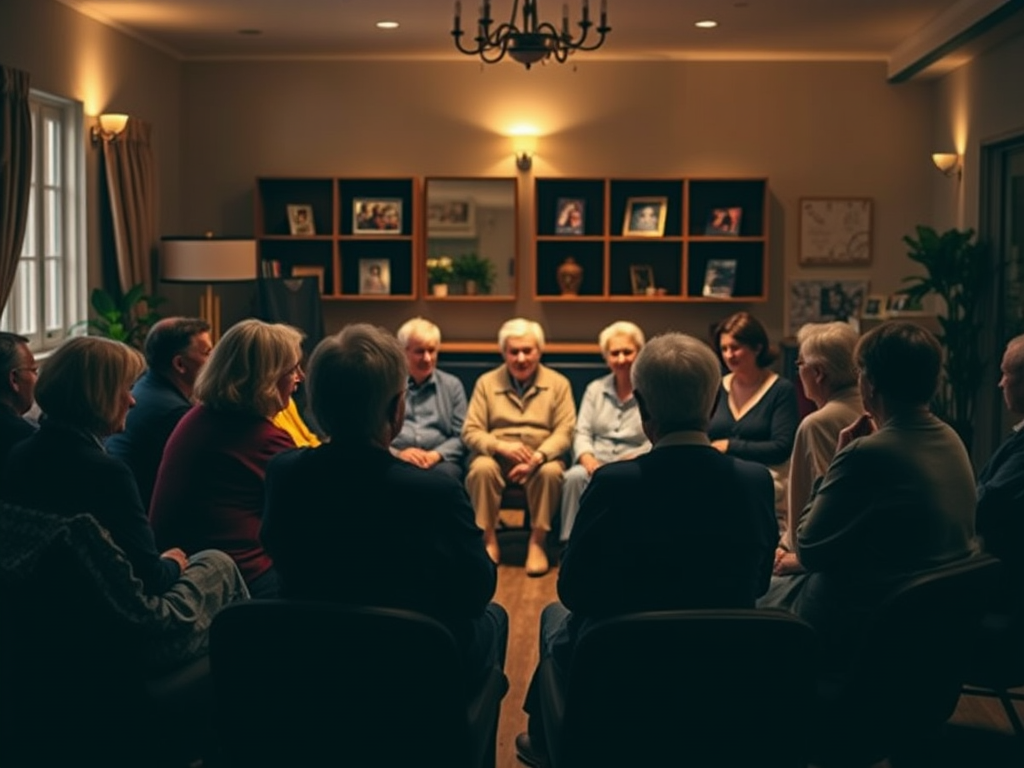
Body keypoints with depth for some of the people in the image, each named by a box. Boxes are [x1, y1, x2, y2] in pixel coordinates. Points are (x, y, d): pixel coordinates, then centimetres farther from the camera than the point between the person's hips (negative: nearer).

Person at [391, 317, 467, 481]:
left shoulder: (452, 385, 18)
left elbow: (462, 435, 11)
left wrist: (436, 454, -9)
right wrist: (397, 454, -12)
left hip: (439, 460, 2)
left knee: (447, 473, -35)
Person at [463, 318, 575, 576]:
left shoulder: (558, 383, 6)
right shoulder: (486, 382, 8)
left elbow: (564, 431, -4)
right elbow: (470, 432, 0)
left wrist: (537, 457, -23)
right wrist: (501, 446, -20)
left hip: (541, 459, 0)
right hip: (496, 456, 1)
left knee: (551, 471, -34)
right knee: (481, 468, -33)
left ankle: (537, 542, -19)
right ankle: (489, 541, -20)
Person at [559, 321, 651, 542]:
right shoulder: (595, 389, 16)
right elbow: (582, 432, 10)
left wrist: (627, 463, -20)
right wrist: (588, 459, -11)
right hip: (597, 462, 3)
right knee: (575, 476, -30)